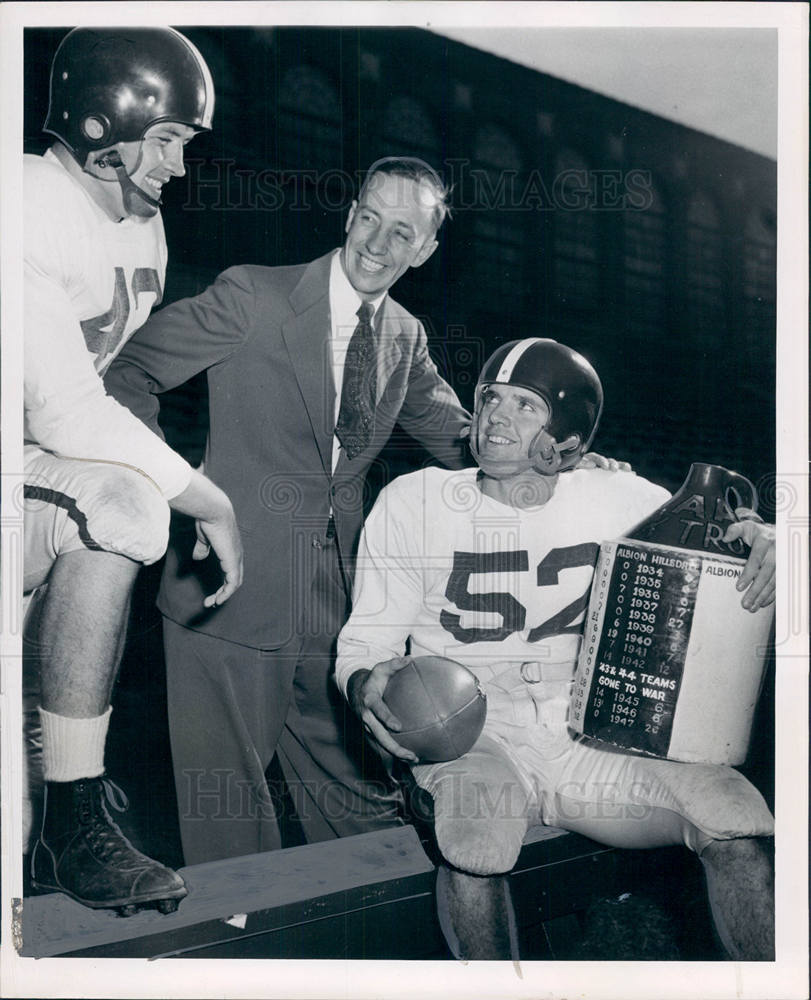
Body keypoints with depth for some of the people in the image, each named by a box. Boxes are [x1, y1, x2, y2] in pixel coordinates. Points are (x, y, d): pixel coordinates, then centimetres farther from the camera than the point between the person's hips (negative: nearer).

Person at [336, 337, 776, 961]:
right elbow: (364, 641, 4)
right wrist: (367, 683, -19)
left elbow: (717, 539, 15)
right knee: (479, 821, -36)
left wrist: (763, 540, -10)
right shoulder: (413, 502, 1)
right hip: (467, 738, -1)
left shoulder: (617, 500, 5)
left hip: (586, 734, 2)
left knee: (736, 816, -23)